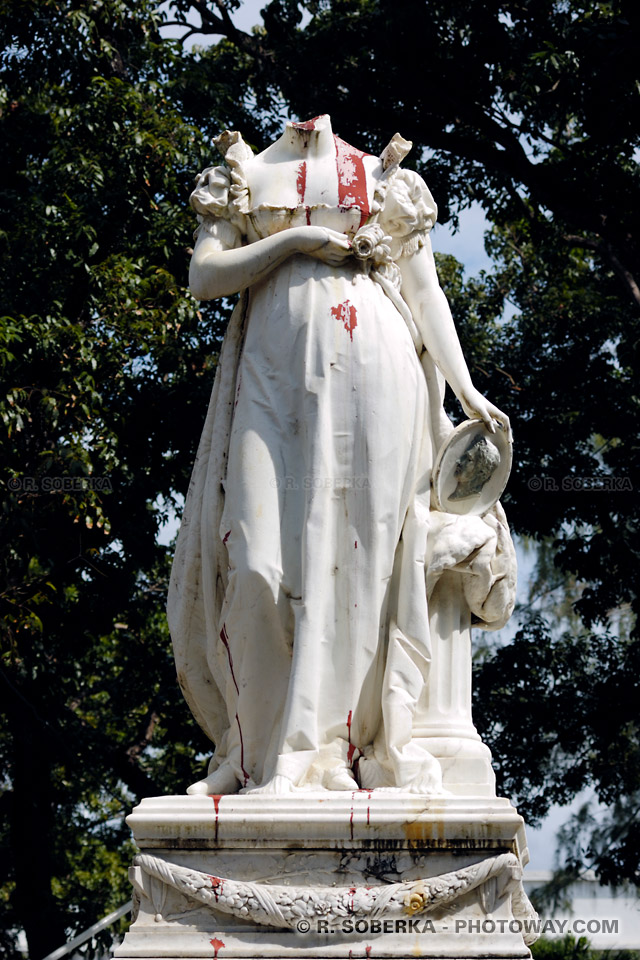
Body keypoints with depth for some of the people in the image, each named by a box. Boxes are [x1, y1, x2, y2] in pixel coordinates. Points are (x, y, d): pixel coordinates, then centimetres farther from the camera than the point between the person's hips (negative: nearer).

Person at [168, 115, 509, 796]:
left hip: (371, 375, 0)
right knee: (258, 559, -10)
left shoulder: (386, 179, 18)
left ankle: (342, 746, -6)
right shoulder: (244, 178, 18)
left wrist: (466, 390, 7)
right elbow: (203, 278, 5)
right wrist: (293, 240, -6)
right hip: (276, 376, 0)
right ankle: (264, 747, -4)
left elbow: (425, 291, 15)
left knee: (357, 550, -8)